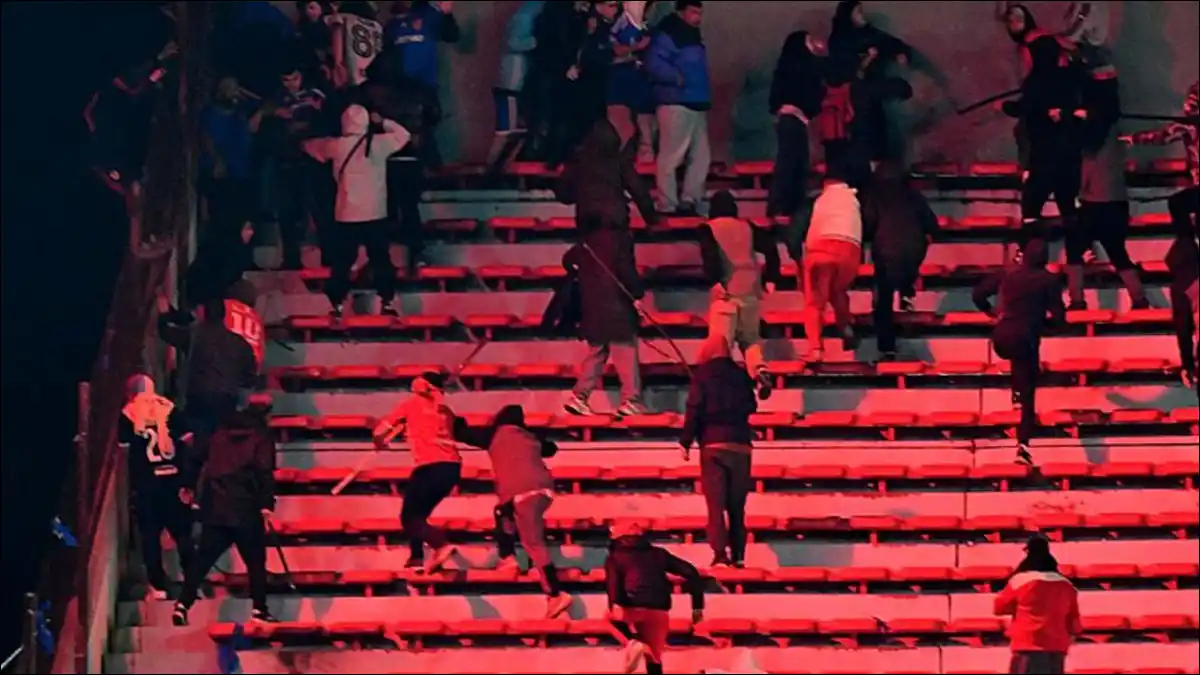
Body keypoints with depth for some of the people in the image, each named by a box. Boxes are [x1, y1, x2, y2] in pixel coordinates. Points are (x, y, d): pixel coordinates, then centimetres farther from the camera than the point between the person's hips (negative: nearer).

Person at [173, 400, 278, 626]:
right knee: (255, 560, 6)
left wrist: (189, 485, 33)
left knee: (203, 557, 7)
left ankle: (183, 605, -2)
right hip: (244, 509, -4)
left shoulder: (222, 432, 15)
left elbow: (197, 457, 20)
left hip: (214, 507, 5)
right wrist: (267, 505, -15)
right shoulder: (261, 437, -1)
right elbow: (264, 472, -13)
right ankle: (259, 610, 6)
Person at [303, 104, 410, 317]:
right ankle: (387, 303, 9)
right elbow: (403, 135, 13)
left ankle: (337, 306, 4)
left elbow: (310, 146, 13)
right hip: (375, 213, 1)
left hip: (347, 215, -1)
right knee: (381, 259, 11)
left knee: (341, 262, 5)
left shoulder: (338, 145, -5)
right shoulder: (378, 143, -5)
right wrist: (383, 122, 21)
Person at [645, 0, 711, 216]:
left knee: (701, 156, 6)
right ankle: (668, 206, -6)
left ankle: (689, 202, 10)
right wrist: (678, 78, -24)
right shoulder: (668, 35, -7)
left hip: (697, 104, 9)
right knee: (671, 157, -7)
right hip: (676, 104, -9)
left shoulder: (693, 35, 21)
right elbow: (654, 64, -19)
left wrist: (706, 98, 19)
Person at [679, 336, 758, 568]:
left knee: (716, 505, -4)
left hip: (714, 445, -3)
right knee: (737, 506, 10)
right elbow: (751, 407, 16)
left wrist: (686, 442, -2)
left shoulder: (703, 374, -2)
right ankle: (738, 555, 5)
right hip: (741, 445, 3)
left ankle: (720, 555, -14)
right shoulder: (741, 375, 8)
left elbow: (694, 409, -7)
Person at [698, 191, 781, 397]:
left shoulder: (708, 229, 5)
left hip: (726, 290, -3)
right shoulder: (747, 227, 14)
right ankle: (759, 368, -11)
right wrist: (771, 279, 5)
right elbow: (770, 248, 4)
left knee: (720, 341, -4)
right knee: (750, 338, 15)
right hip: (751, 290, 3)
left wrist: (714, 280, -17)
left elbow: (710, 252, -15)